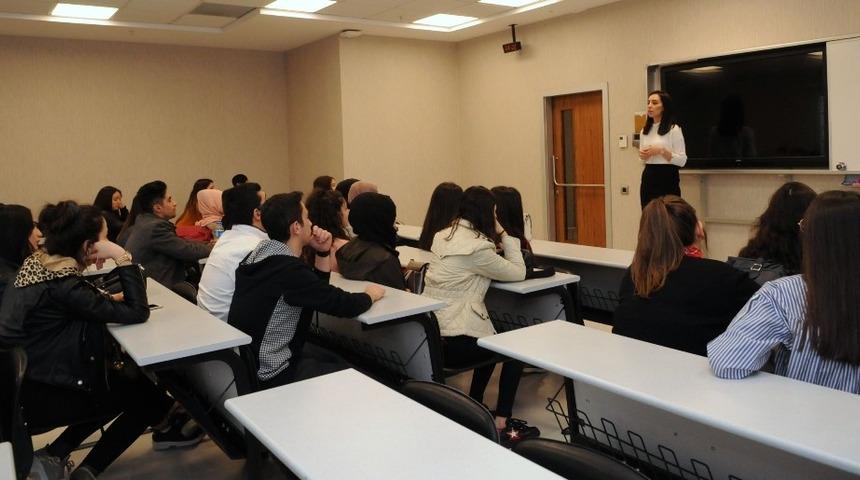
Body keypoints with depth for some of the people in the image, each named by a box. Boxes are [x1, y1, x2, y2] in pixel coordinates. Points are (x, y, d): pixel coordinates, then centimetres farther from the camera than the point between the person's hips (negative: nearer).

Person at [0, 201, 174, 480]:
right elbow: (137, 312, -25)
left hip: (31, 380, 9)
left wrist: (110, 299, -1)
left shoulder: (39, 262, 1)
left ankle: (54, 456, 16)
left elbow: (88, 305, 16)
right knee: (147, 396, 3)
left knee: (134, 381, 17)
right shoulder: (62, 285, -27)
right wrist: (123, 257, -24)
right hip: (38, 397, -9)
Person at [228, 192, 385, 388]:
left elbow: (317, 290, 13)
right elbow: (345, 305, -21)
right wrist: (370, 295, -1)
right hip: (271, 374, -9)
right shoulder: (289, 269, -26)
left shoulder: (260, 254, 3)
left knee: (337, 360, 22)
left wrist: (323, 253, 0)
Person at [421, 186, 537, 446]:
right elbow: (518, 273, -6)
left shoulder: (443, 236, 9)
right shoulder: (476, 246, -17)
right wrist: (503, 234, 0)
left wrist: (497, 237, 10)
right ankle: (502, 423, 14)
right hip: (452, 341, -9)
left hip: (431, 332, 9)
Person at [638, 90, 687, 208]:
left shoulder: (674, 129, -6)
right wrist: (642, 156, -1)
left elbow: (682, 160, -9)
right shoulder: (645, 131, 11)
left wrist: (661, 151, -18)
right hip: (648, 178, 6)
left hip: (667, 178, -6)